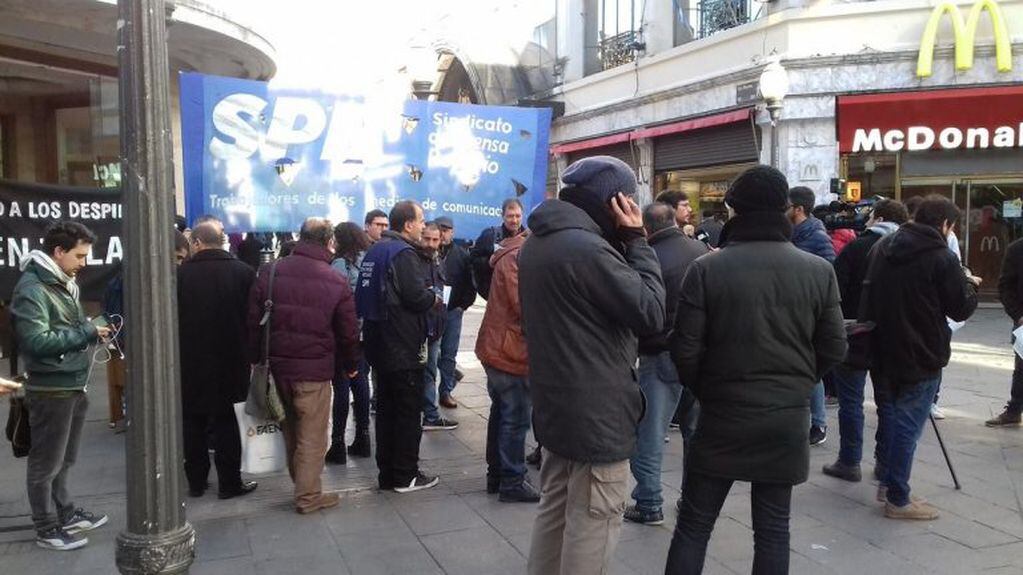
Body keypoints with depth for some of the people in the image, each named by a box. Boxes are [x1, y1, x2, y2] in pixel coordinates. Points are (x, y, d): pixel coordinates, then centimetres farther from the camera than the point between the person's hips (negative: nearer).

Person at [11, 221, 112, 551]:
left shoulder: (63, 283, 11)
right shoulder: (31, 288, -16)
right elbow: (37, 340, -25)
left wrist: (91, 331, 0)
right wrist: (87, 333, -19)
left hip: (72, 386, 9)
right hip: (51, 388, -9)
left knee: (63, 459, 20)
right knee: (46, 461, 5)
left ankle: (65, 513, 33)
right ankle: (47, 529, 17)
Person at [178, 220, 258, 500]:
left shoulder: (181, 273, -7)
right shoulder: (244, 272, -6)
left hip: (190, 362, 0)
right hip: (230, 360, 0)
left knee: (193, 423, 13)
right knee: (225, 422, 8)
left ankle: (196, 481, 21)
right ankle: (229, 482, 11)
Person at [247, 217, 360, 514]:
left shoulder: (270, 272, -1)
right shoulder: (336, 282, -8)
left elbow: (254, 321, 3)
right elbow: (348, 332, -2)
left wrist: (257, 357, 12)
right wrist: (352, 365, 13)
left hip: (277, 365, 4)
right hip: (314, 370, -4)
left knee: (291, 429, 21)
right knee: (312, 436, 6)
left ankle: (299, 481, 35)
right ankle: (308, 495, 13)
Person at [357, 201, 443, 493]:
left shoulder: (375, 250, 12)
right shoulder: (404, 253, -17)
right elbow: (417, 297, -25)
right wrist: (435, 299, -2)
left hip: (379, 344, 9)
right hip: (404, 347, -9)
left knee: (386, 409, 14)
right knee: (409, 411, 1)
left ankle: (386, 473, 22)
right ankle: (406, 476, 8)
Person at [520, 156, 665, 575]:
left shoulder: (536, 244, 8)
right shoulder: (587, 248, -22)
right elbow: (651, 313, -19)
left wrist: (624, 242, 4)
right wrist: (636, 240, -12)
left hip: (555, 406, 10)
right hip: (597, 414, -9)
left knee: (555, 511, 20)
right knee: (592, 524, 3)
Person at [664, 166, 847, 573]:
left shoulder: (706, 268, -11)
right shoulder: (819, 271, -3)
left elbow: (685, 350, -11)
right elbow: (834, 349, 2)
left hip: (723, 415, -2)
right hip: (788, 417, 3)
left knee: (693, 524, 9)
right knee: (773, 528, 13)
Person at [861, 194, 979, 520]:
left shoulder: (883, 247, 6)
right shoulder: (942, 258, -14)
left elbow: (868, 296, 14)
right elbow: (961, 309, -7)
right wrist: (971, 285, 10)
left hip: (883, 350, 6)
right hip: (921, 358, -6)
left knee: (889, 418, 18)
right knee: (908, 426, 1)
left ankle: (888, 481, 28)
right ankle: (897, 499, 8)